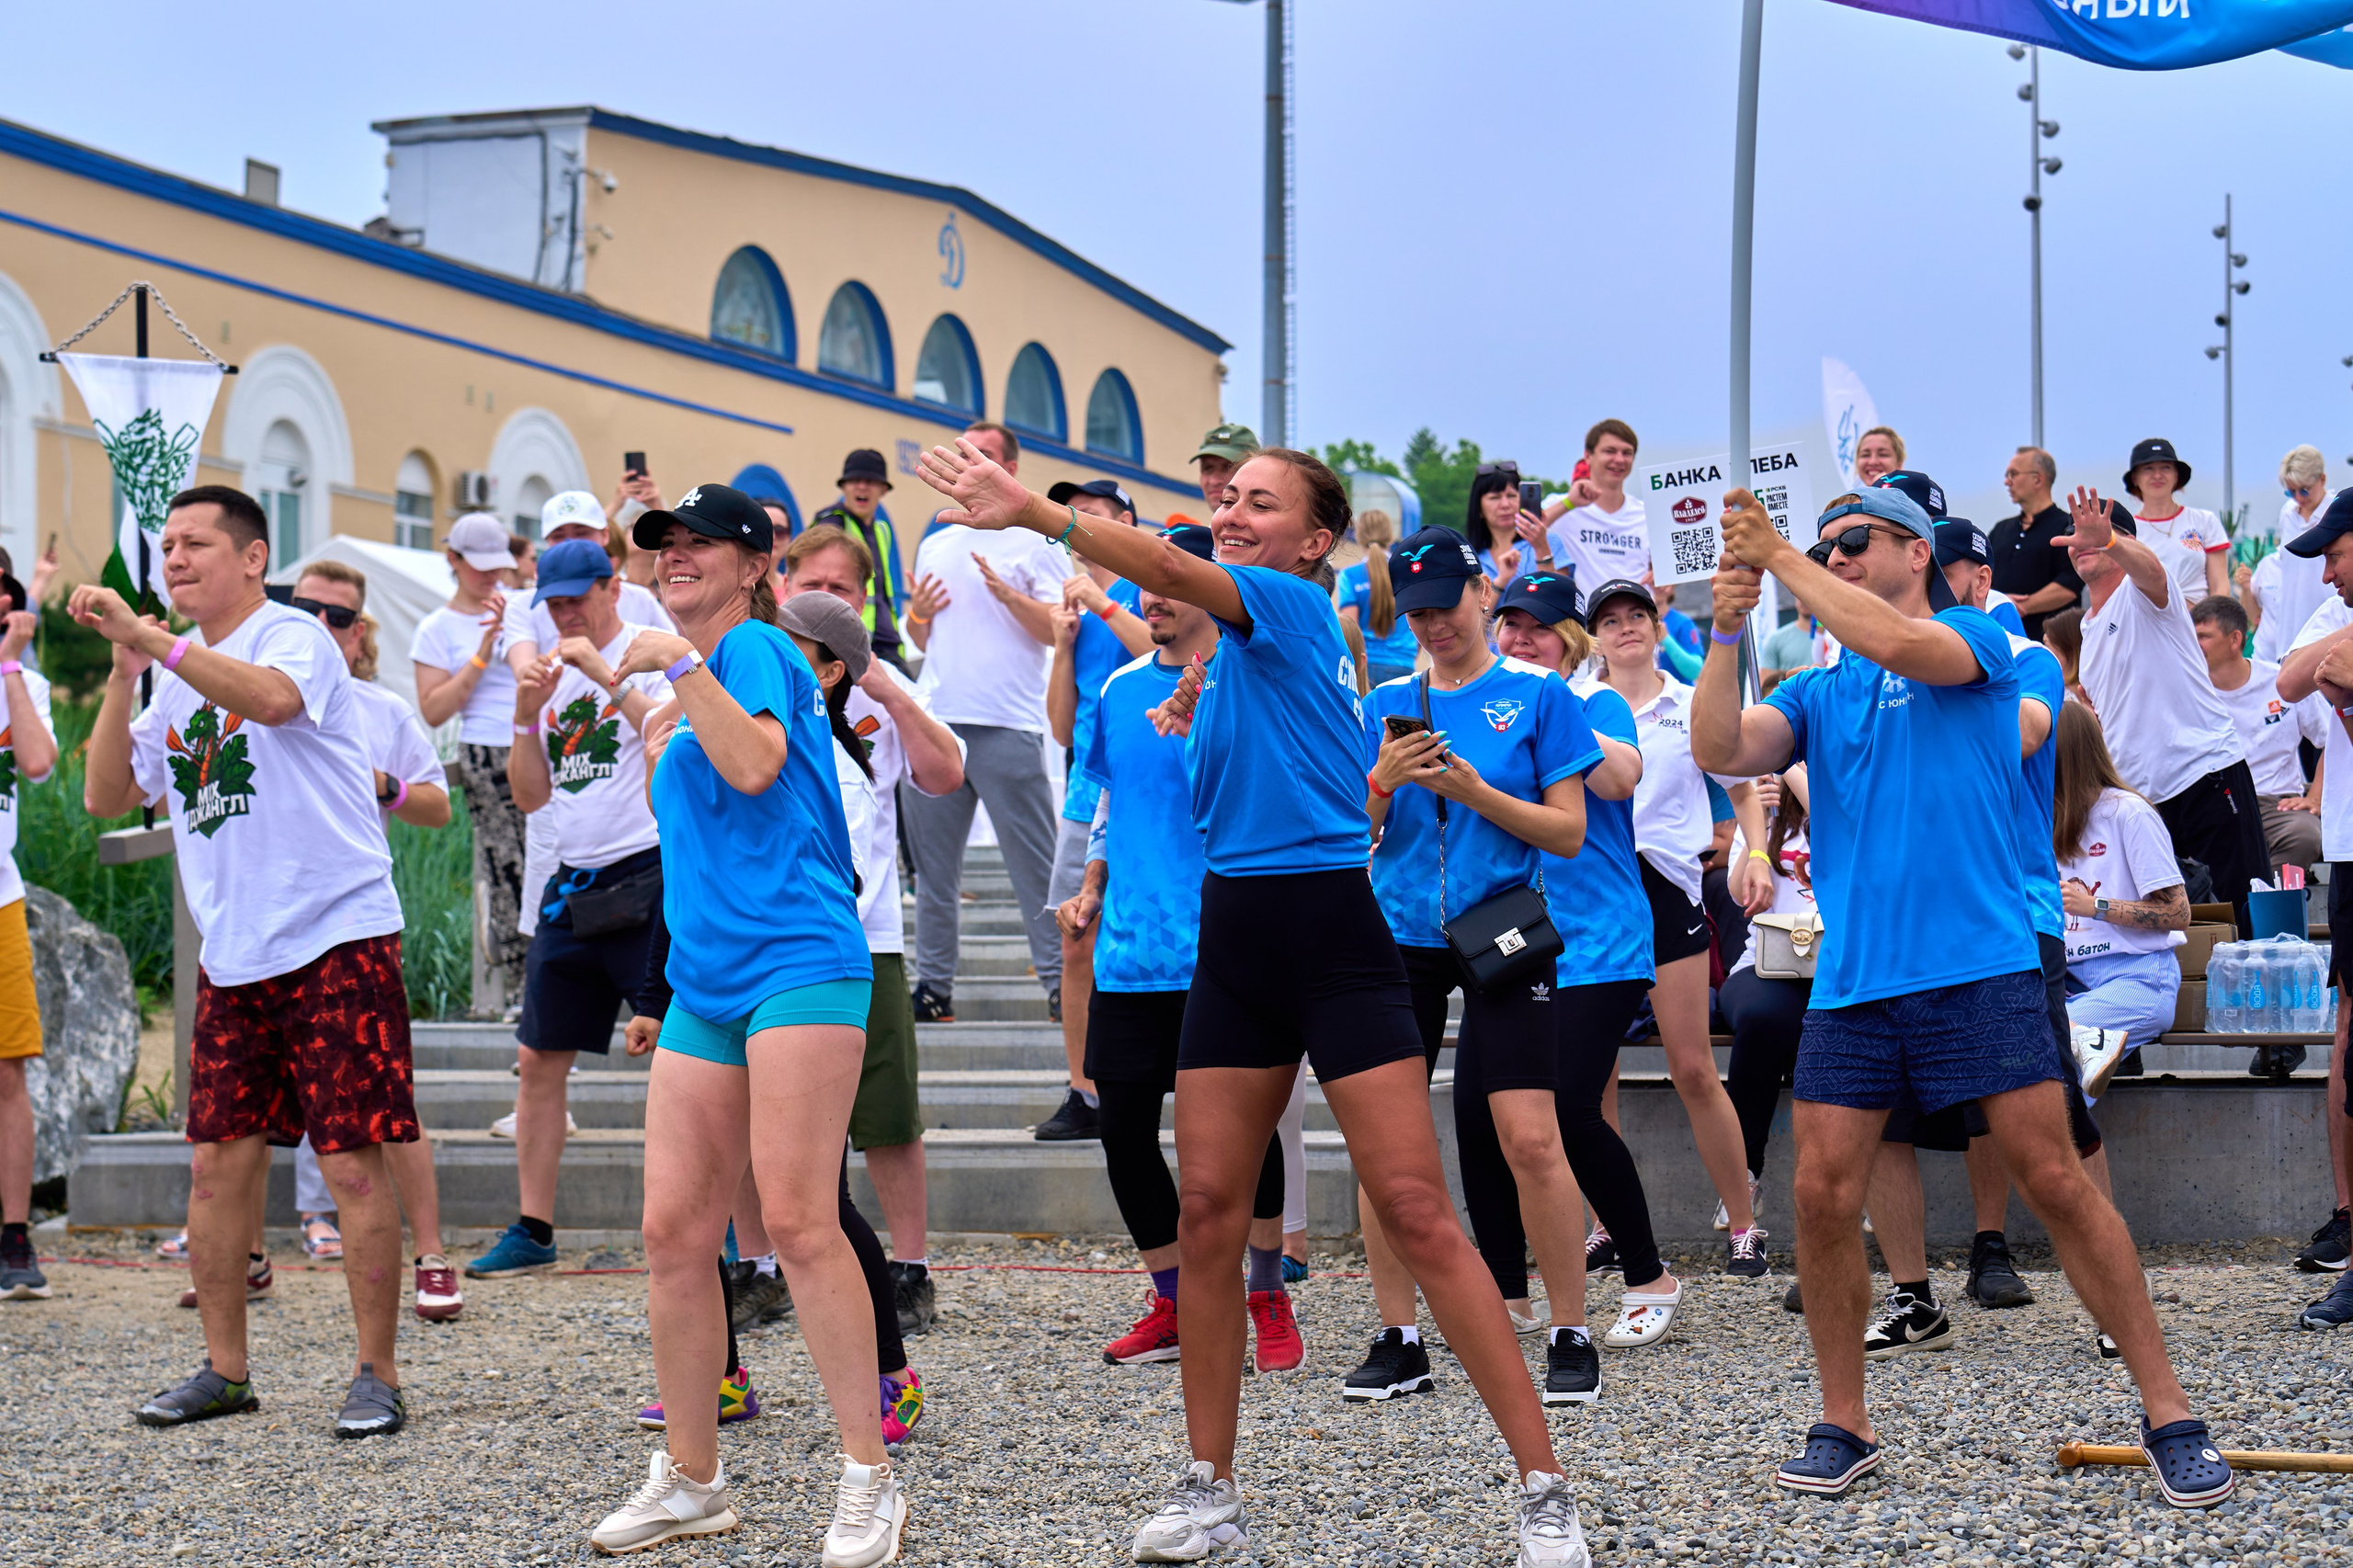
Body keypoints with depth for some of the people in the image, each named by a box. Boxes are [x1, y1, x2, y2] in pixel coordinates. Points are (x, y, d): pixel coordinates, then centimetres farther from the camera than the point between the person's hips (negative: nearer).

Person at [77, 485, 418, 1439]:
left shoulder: (295, 637, -6)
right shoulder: (178, 678, 16)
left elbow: (272, 698, -30)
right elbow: (107, 797, 10)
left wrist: (149, 637, -32)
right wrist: (122, 677, 0)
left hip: (339, 939, -7)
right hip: (232, 956, 7)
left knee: (353, 1162, -6)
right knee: (219, 1160, 7)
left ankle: (377, 1374, 2)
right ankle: (224, 1368, 18)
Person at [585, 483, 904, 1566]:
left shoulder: (754, 645, -1)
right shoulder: (699, 679, 22)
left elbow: (754, 765, -20)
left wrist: (681, 664, -14)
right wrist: (656, 749, 21)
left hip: (797, 967, -8)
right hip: (705, 985, 8)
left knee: (797, 1221, -13)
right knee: (673, 1232, 4)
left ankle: (870, 1479, -7)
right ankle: (689, 1479, 13)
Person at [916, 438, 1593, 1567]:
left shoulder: (1295, 607, -7)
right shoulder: (1235, 647, 16)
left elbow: (1170, 571, -27)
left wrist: (1033, 512, -40)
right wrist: (1198, 722, 11)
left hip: (1334, 935, -8)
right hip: (1236, 937, 8)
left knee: (1414, 1211, -10)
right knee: (1207, 1209, 4)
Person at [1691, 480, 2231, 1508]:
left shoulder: (1976, 640, 3)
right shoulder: (1815, 694, 17)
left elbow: (1898, 644, -18)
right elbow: (1720, 751, 2)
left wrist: (1778, 558, -12)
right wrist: (1728, 629, -8)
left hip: (1980, 970, -4)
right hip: (1850, 985, 5)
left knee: (2055, 1182, -6)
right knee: (1823, 1198, -2)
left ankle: (2167, 1415, 2)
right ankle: (1843, 1425, 13)